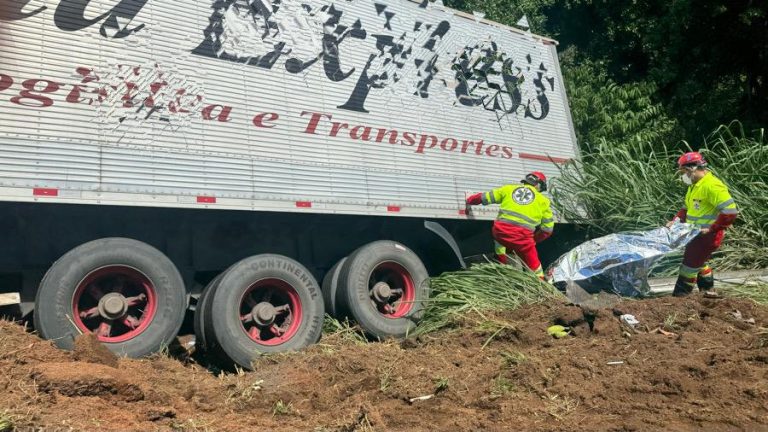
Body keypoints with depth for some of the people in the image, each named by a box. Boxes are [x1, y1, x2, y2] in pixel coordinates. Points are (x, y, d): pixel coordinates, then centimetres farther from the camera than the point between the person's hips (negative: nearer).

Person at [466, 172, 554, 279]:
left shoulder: (509, 188, 20)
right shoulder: (543, 200, 18)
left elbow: (484, 198, 23)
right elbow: (548, 228, 17)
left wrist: (469, 200, 42)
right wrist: (534, 240, 32)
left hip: (500, 231, 2)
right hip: (522, 237, -2)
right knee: (535, 268, 13)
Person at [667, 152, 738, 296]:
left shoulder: (712, 186, -22)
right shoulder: (694, 185, 9)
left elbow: (730, 211, -26)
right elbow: (687, 207, 21)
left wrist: (712, 229, -23)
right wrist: (677, 220, 5)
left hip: (707, 236, -10)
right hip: (696, 234, 10)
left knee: (690, 265, -4)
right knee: (699, 262, 25)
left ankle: (679, 297, 4)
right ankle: (707, 289, 42)